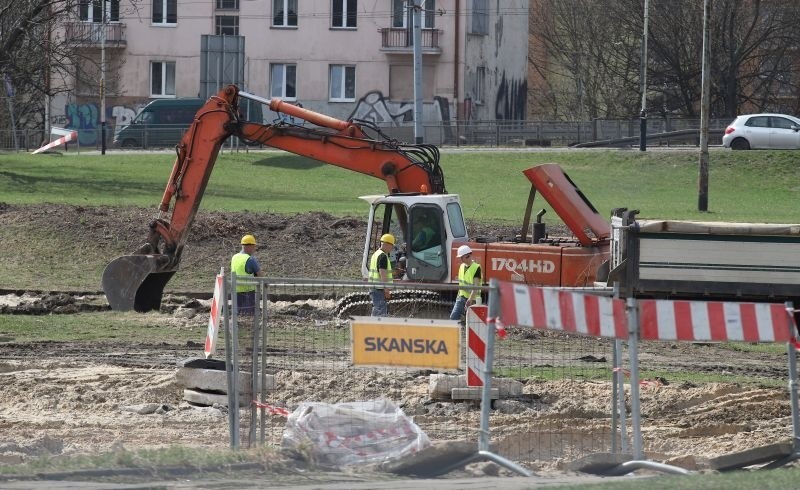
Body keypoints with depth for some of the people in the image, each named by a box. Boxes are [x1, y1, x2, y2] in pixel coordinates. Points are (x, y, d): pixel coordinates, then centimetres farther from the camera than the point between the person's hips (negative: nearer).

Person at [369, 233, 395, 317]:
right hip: (380, 290, -10)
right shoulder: (383, 256, -16)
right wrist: (386, 291, -19)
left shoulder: (376, 254, 16)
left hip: (374, 288, 10)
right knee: (380, 313, -9)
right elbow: (383, 274, -21)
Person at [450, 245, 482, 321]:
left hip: (472, 299, -7)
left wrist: (470, 299, -35)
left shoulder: (476, 268, -16)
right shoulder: (462, 266, 9)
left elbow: (476, 286, -24)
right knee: (453, 317, -2)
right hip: (461, 297, 7)